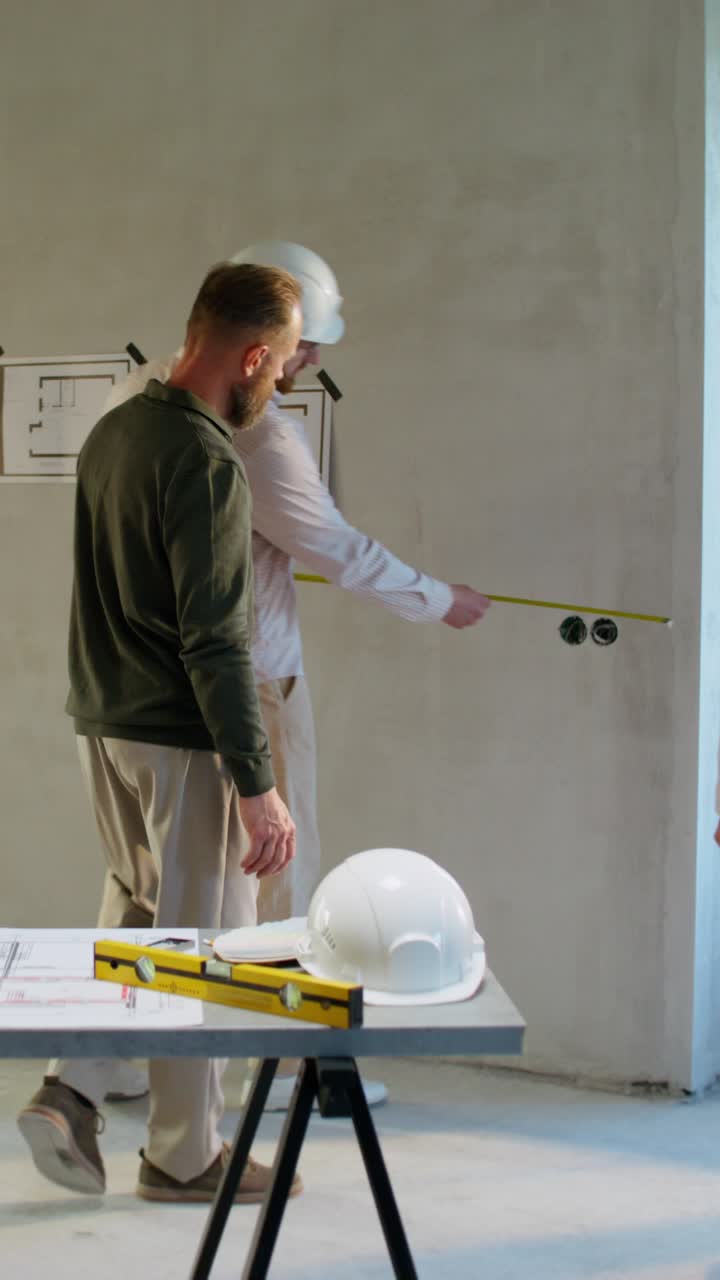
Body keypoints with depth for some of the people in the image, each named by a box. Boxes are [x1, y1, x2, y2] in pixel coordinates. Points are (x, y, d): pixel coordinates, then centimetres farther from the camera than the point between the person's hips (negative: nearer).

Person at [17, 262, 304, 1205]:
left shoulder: (112, 431, 7)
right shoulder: (207, 463, -20)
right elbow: (214, 643, -24)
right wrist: (259, 789, -21)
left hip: (101, 726, 8)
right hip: (182, 743, -8)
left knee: (133, 911, 23)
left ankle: (70, 1094, 15)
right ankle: (184, 1157, 18)